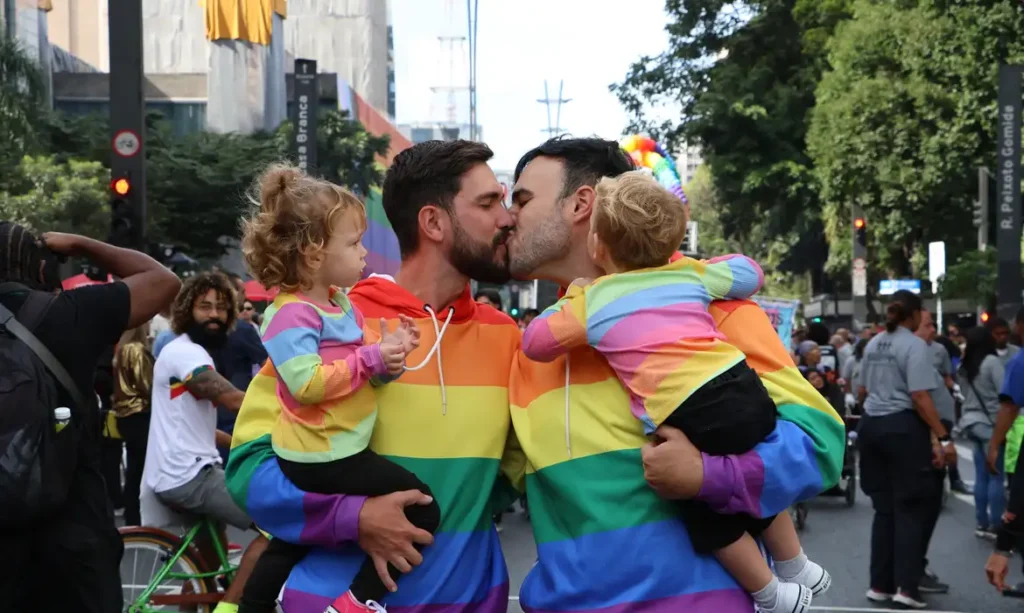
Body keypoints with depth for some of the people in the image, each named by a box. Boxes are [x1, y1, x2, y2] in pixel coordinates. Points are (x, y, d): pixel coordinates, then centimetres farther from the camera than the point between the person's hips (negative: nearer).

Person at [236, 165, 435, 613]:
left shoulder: (342, 304, 11)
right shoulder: (292, 314, -19)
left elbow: (358, 370, 15)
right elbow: (307, 383, -30)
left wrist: (390, 355, -5)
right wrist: (372, 358, -25)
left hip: (330, 453, 11)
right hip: (320, 458, -11)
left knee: (290, 543, 25)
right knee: (421, 506, -14)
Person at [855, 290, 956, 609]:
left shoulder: (873, 344, 13)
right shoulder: (914, 345, -10)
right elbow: (920, 397, -18)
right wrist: (943, 437, -18)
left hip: (871, 425, 7)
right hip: (903, 427, -7)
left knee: (884, 508, 13)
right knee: (911, 508, 0)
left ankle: (881, 584, 15)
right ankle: (906, 586, -5)